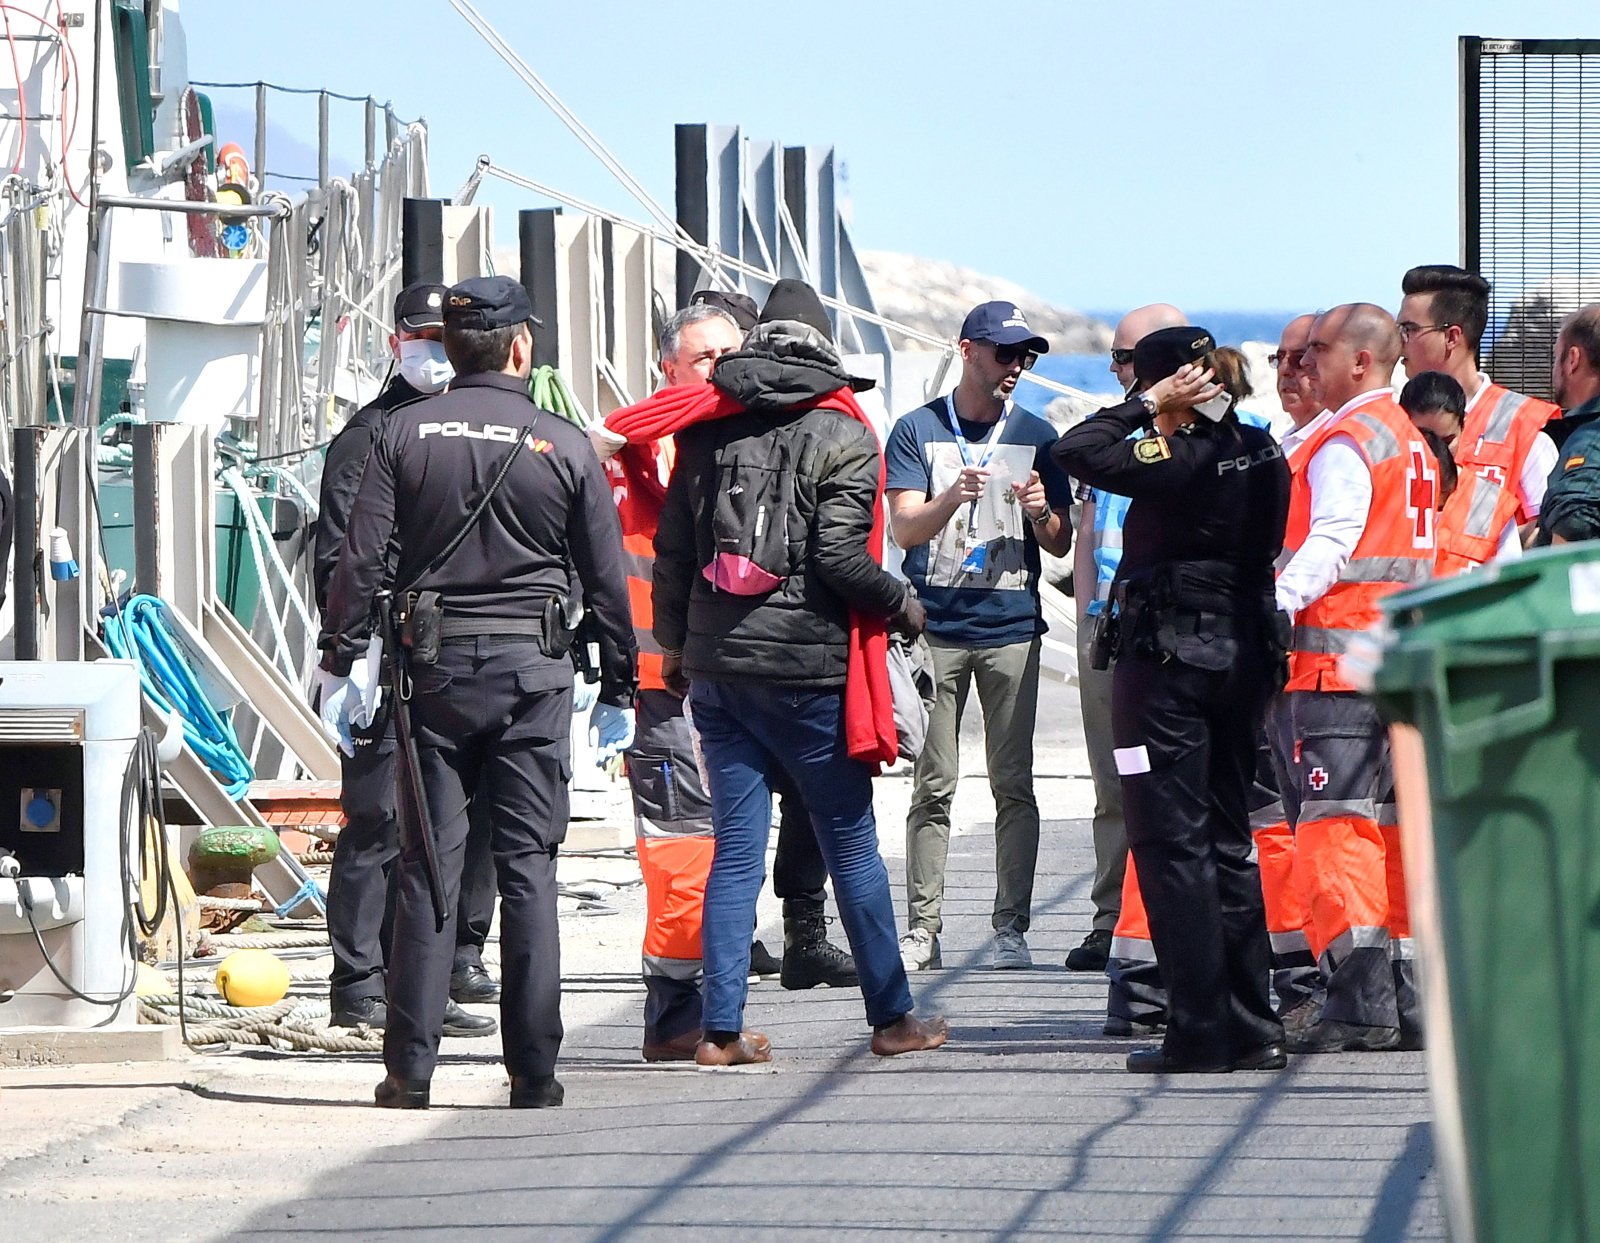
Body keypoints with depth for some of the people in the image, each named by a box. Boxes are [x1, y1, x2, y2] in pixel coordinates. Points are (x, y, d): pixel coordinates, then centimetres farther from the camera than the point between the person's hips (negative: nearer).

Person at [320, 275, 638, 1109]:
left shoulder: (405, 434, 1)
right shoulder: (564, 447, 0)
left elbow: (361, 557, -3)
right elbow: (606, 580, 4)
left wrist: (341, 661, 4)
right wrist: (617, 692, 12)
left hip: (435, 665, 1)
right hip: (534, 667, -1)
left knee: (428, 864, 3)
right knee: (528, 867, 2)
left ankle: (410, 1069, 1)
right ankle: (533, 1072, 1)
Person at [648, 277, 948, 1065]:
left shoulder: (707, 431, 7)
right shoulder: (840, 436, -6)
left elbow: (673, 550, 9)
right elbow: (840, 559, -15)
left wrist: (675, 646, 21)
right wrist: (904, 605, 2)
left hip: (715, 667, 4)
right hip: (807, 668, -4)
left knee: (736, 847, 6)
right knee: (851, 844, 6)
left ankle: (722, 1029, 1)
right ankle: (892, 1019, 13)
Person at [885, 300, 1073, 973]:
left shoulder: (1036, 437, 12)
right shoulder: (918, 431, 5)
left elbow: (1060, 545, 14)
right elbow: (905, 528, -5)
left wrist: (1040, 512, -9)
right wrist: (953, 497, -24)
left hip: (1012, 629, 2)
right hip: (935, 629, -2)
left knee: (1013, 785, -3)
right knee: (932, 786, -4)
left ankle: (1010, 929, -1)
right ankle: (921, 930, -1)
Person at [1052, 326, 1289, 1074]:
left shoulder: (1178, 461, -18)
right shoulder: (1265, 458, 6)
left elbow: (1075, 450, -17)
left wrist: (1149, 408, -11)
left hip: (1168, 655, -8)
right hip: (1244, 655, 8)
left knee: (1172, 843, -3)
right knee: (1228, 839, 14)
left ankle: (1200, 1033, -5)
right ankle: (1252, 1027, 13)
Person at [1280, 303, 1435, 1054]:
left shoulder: (1347, 442, -9)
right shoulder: (1411, 443, 20)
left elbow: (1331, 542, -20)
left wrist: (1273, 604, -29)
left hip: (1343, 654, -9)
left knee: (1335, 823, -12)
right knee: (1389, 824, 11)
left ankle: (1360, 999, -19)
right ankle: (1406, 998, 11)